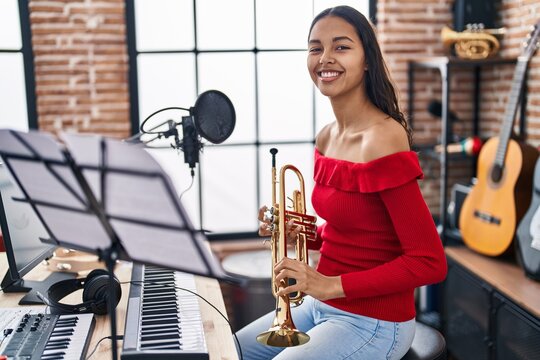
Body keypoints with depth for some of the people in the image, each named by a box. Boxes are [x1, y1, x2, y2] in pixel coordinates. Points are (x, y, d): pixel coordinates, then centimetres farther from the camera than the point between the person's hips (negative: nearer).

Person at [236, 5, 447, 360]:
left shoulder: (383, 141, -22)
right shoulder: (327, 137, 3)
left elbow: (430, 262, -22)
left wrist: (332, 285, -23)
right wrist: (297, 232, -3)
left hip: (372, 323, -8)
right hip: (324, 304, 8)